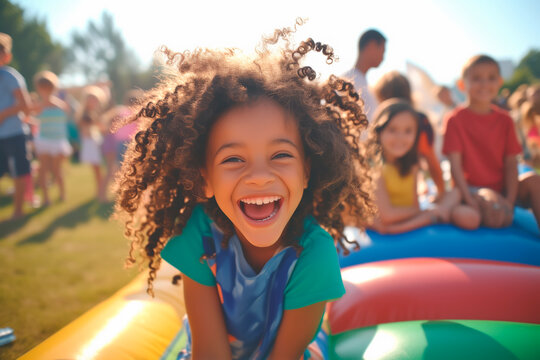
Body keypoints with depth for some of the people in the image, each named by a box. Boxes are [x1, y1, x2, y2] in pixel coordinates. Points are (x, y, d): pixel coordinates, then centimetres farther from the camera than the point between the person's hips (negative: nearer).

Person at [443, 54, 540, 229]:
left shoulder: (505, 120, 7)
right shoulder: (456, 120, -7)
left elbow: (511, 163, 1)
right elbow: (455, 165, -12)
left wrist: (510, 200, -13)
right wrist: (469, 199, -22)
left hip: (501, 188, 5)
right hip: (472, 187, -5)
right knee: (495, 210, -35)